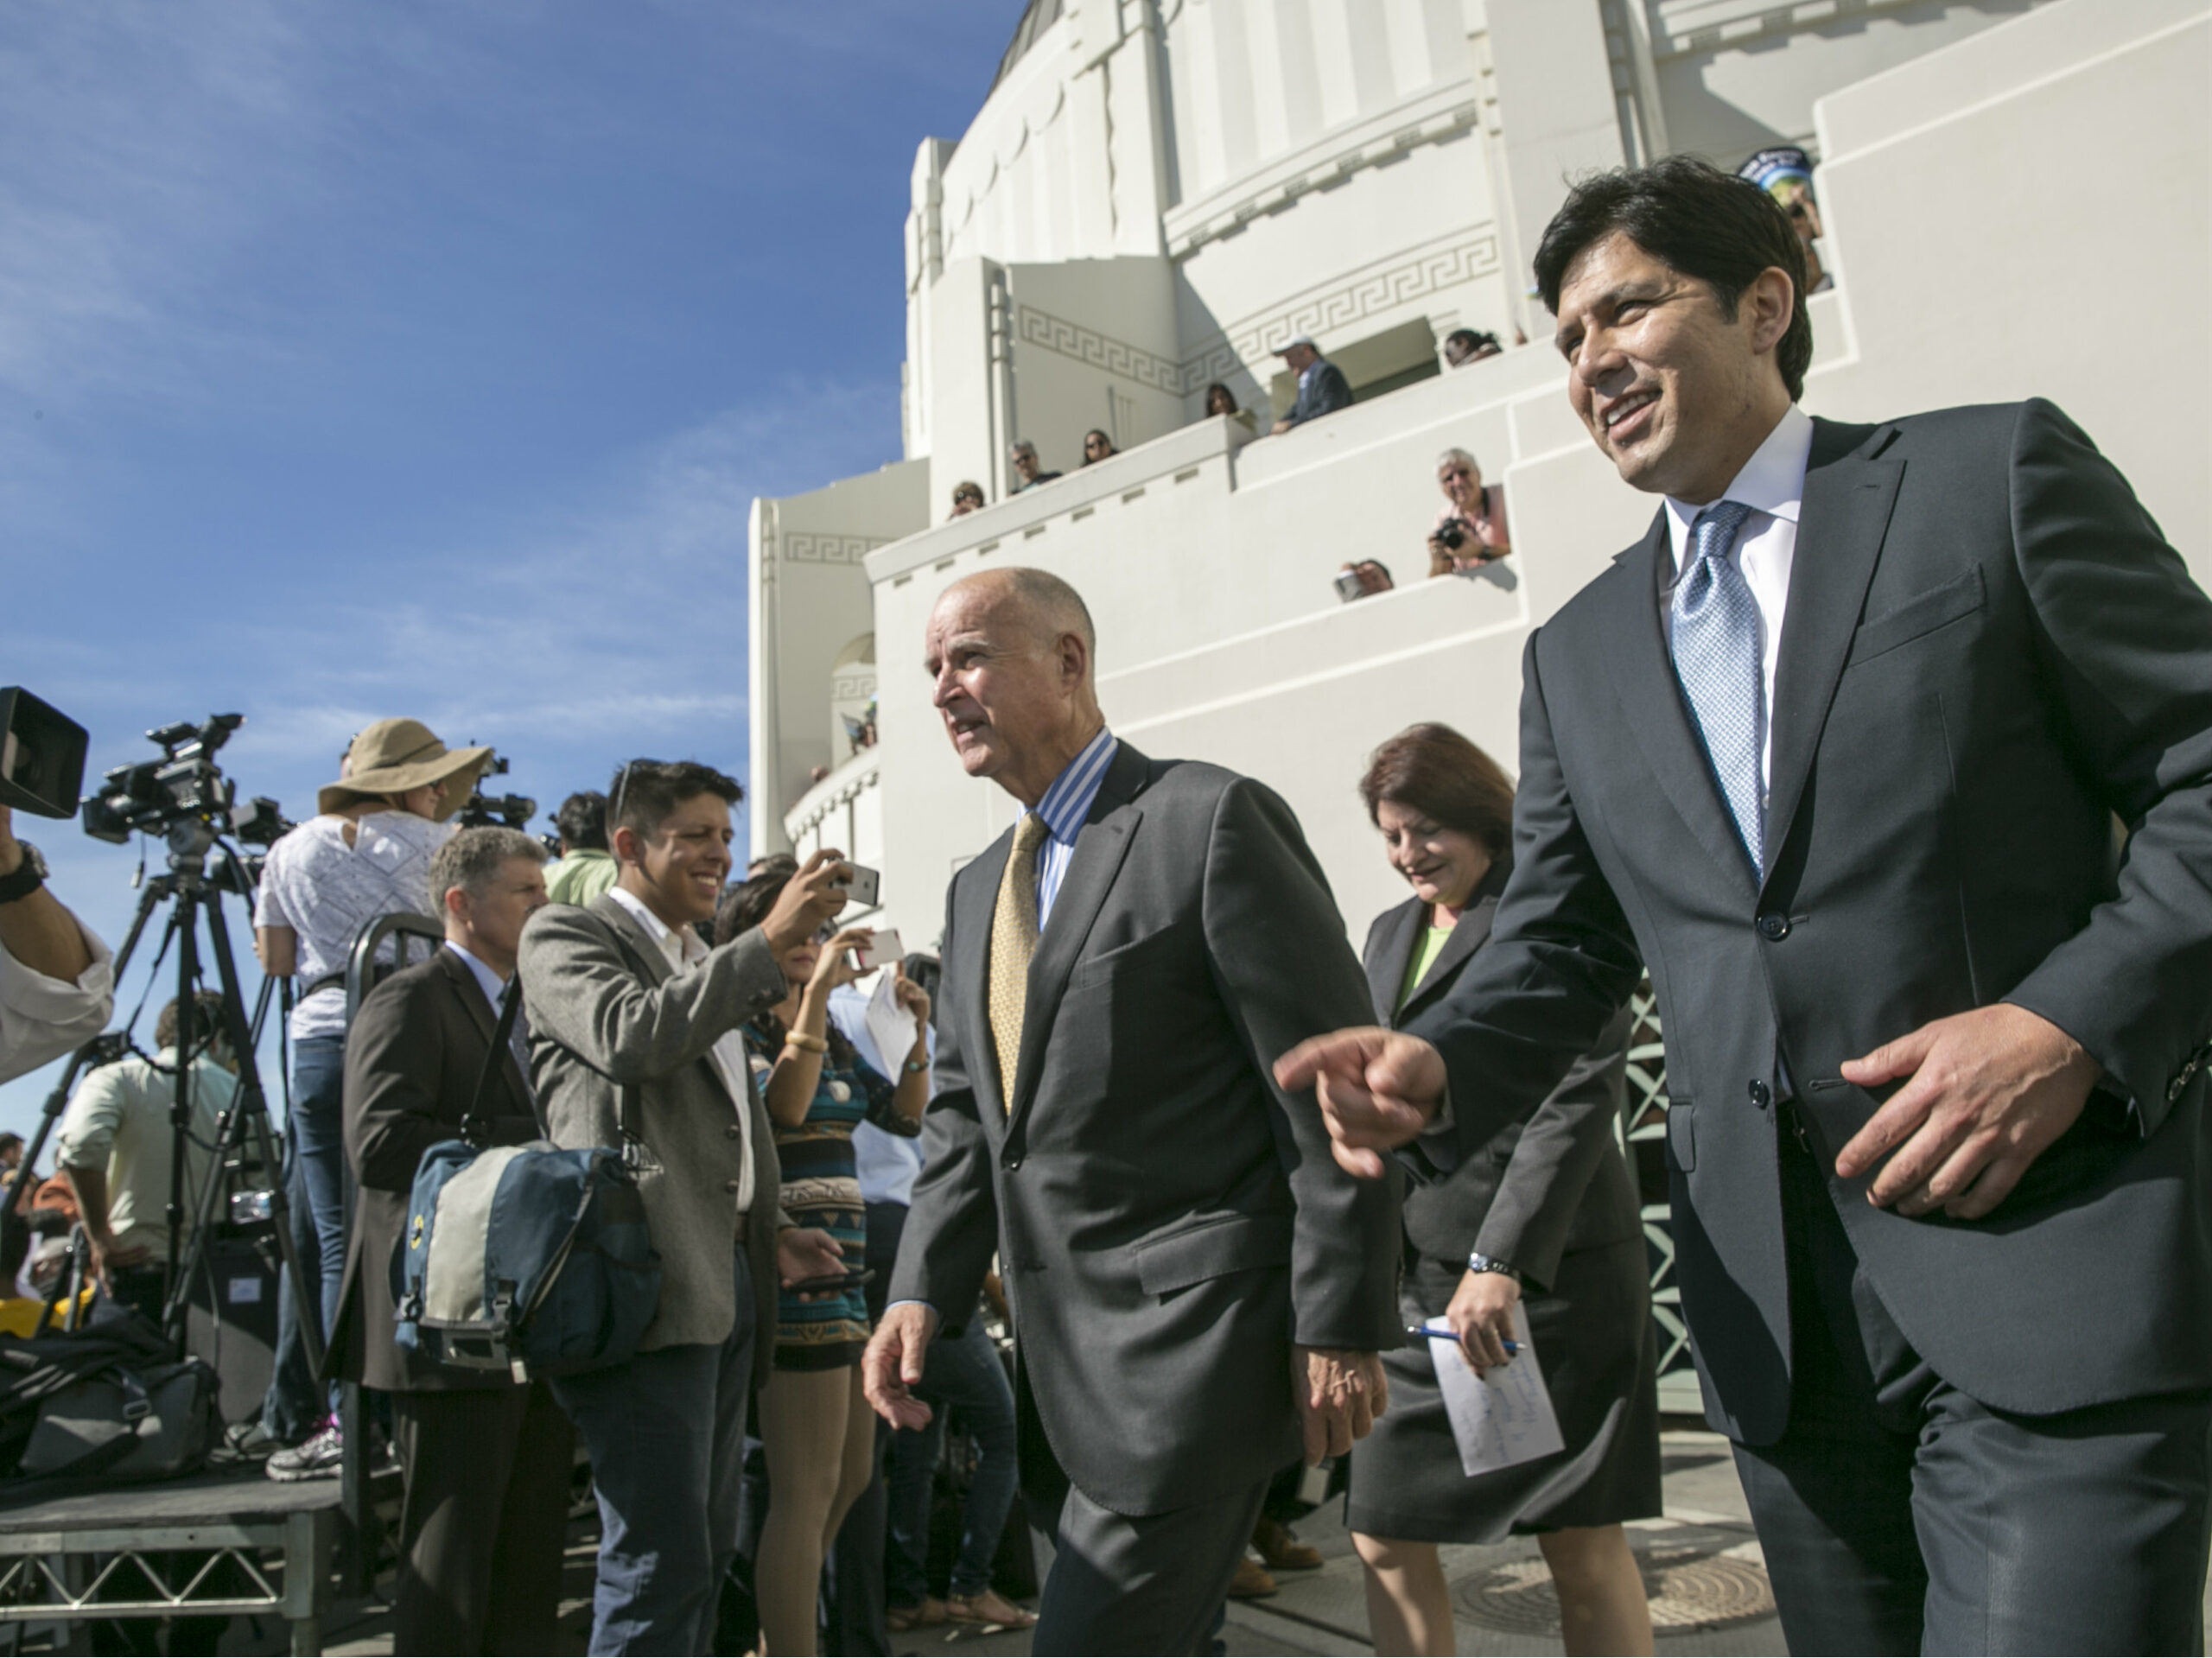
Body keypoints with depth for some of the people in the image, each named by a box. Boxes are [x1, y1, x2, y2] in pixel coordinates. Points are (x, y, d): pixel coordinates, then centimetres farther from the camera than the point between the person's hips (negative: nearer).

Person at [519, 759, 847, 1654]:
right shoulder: (566, 935, 1)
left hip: (728, 1278, 9)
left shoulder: (708, 962, 25)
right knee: (662, 1558, -9)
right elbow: (630, 1036, -21)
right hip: (647, 1280, -8)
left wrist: (768, 1231, 14)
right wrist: (771, 940, -23)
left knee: (709, 1547, 13)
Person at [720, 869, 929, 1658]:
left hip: (843, 1274, 9)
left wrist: (917, 1031, -2)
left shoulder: (832, 1039, 16)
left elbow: (904, 1114, 13)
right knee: (808, 1490, -6)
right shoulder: (737, 1033, -6)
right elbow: (781, 1105, -24)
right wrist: (817, 990, -29)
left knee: (852, 1478, 17)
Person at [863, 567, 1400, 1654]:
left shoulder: (1212, 819, -10)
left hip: (1190, 1333, -8)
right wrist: (922, 1293, 2)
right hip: (1060, 1354, 8)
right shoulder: (977, 890, 14)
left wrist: (1340, 1328, -14)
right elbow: (964, 1114, 15)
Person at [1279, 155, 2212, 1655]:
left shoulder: (1994, 475, 2)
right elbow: (1559, 945, 12)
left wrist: (2074, 1023, -16)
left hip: (2053, 1253, -4)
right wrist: (1437, 1067, -8)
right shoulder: (1579, 654, 14)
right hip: (1777, 1294, 5)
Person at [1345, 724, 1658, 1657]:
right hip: (1417, 1279, 7)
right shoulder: (1390, 933, 18)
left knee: (1584, 1550, 2)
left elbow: (1582, 1091, -15)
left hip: (1550, 1274, -6)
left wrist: (1502, 1261, -21)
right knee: (1386, 1540, 4)